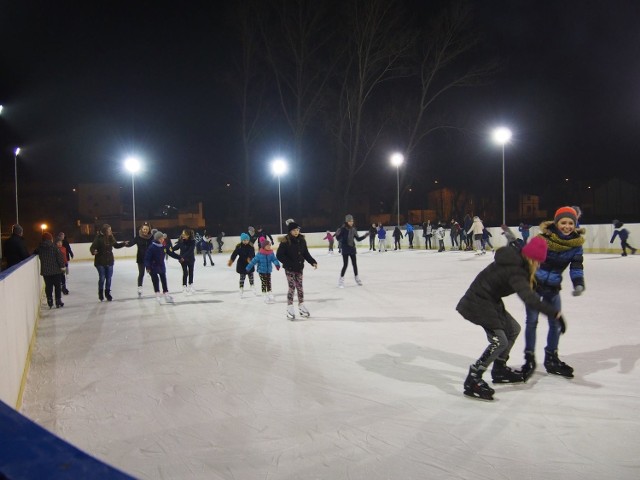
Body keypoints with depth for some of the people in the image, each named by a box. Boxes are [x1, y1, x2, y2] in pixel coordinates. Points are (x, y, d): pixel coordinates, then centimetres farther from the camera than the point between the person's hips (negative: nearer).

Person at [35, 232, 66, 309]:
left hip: (45, 271, 3)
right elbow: (60, 257, -11)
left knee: (48, 286, 10)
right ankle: (58, 301, 8)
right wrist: (62, 266, -4)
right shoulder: (54, 247, -10)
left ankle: (50, 302, 10)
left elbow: (35, 253, 16)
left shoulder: (39, 248, 0)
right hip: (56, 270, -3)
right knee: (57, 286, 7)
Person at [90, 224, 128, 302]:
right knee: (102, 278, 1)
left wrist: (124, 244, 7)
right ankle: (100, 293, 23)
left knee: (109, 278, 9)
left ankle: (107, 293, 25)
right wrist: (93, 252, -38)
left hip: (109, 261, 5)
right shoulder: (99, 238, -15)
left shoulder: (111, 238, 1)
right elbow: (92, 247, -18)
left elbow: (116, 245, 17)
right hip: (100, 262, -5)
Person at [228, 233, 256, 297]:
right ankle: (241, 288, 11)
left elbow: (253, 255, -5)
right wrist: (231, 260, -28)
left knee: (251, 275, 14)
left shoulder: (251, 247, -6)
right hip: (241, 264, -2)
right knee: (242, 277, 4)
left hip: (249, 264, 2)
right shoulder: (238, 247, -10)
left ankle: (252, 286, 33)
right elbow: (234, 254, -17)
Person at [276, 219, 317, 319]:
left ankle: (301, 305, 25)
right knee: (292, 287, -2)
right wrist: (289, 263, -22)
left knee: (299, 286, 13)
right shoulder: (285, 241, -16)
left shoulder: (301, 240, 1)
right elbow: (279, 255, -17)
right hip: (289, 269, -5)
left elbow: (306, 253, 9)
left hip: (299, 267, 5)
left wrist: (312, 262, -1)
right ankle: (290, 308, 11)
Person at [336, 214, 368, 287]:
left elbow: (358, 239, 9)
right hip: (345, 249, -5)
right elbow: (338, 238, -13)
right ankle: (341, 279, 5)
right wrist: (337, 234, -33)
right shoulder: (343, 229, -13)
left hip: (352, 249, 5)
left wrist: (365, 236, -1)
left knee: (354, 264, 14)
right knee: (345, 264, -7)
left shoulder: (353, 229, 2)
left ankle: (357, 278, 31)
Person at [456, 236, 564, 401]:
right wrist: (555, 313, -42)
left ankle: (500, 370, 31)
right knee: (499, 341, -15)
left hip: (489, 301, 10)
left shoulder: (515, 259, 0)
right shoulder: (515, 271, -27)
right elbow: (529, 298, -39)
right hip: (478, 304, -10)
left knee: (513, 329, 18)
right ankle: (472, 381, -9)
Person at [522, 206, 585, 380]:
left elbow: (576, 267, -6)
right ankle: (529, 359, 12)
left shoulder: (576, 244, -5)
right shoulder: (543, 239, -17)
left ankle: (551, 359, 29)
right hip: (534, 284, -4)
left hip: (553, 287, 4)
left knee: (556, 323, 10)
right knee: (532, 321, -3)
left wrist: (579, 284, -25)